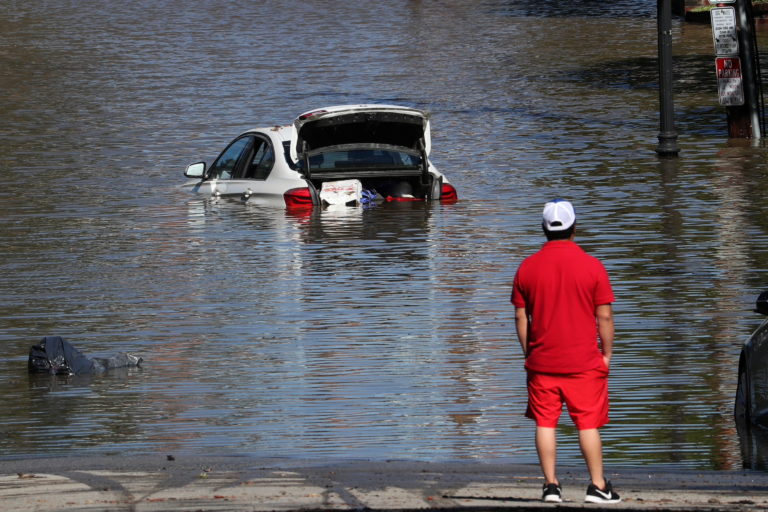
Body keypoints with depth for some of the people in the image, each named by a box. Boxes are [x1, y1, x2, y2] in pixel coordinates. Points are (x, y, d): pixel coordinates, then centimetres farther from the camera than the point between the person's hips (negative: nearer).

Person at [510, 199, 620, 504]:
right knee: (588, 424, 3)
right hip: (584, 362, -2)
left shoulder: (527, 267, 1)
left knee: (545, 424, 6)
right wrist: (607, 354, 6)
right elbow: (604, 316, -4)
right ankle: (597, 486, 3)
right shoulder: (592, 266, -6)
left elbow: (521, 317, 4)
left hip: (542, 362, 2)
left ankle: (551, 485, 2)